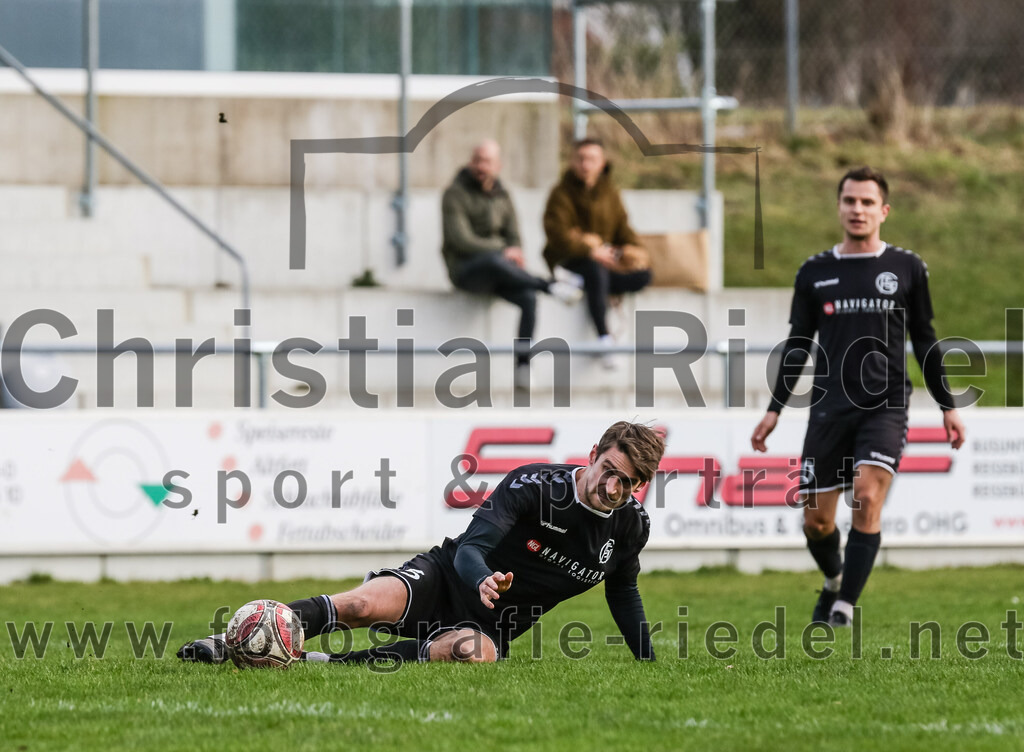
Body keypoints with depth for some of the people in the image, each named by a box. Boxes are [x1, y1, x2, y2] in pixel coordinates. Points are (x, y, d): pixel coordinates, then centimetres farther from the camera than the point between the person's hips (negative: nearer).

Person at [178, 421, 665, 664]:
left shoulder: (630, 526, -2)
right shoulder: (535, 485, -16)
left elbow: (623, 593, 19)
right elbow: (471, 547, -23)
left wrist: (648, 664, 16)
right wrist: (483, 579, -46)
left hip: (490, 627, 2)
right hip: (448, 579, -2)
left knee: (472, 652, -37)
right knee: (364, 604, -33)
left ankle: (324, 663, -31)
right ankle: (231, 644, -30)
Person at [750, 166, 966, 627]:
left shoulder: (907, 269, 6)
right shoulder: (815, 273, 9)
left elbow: (924, 341, 13)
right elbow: (797, 346, 14)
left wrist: (947, 406, 11)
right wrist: (775, 409, 8)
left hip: (886, 405, -2)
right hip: (829, 408, 2)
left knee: (868, 500, -21)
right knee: (816, 519, 3)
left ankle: (844, 607, -19)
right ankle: (833, 581, 34)